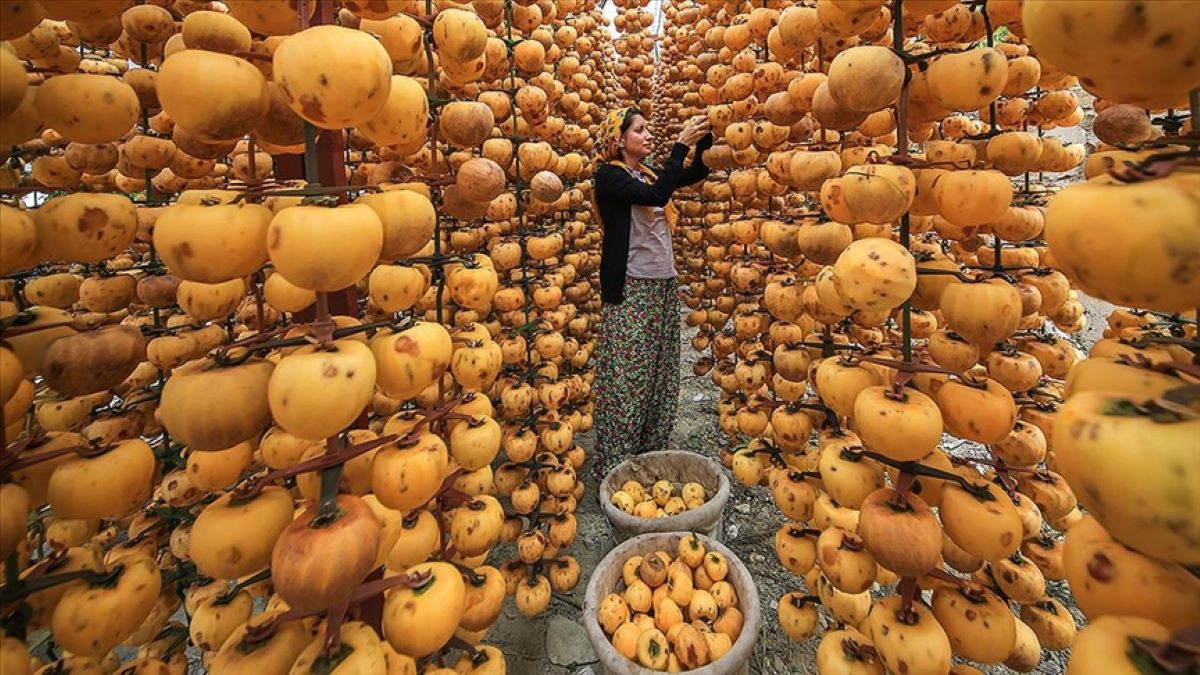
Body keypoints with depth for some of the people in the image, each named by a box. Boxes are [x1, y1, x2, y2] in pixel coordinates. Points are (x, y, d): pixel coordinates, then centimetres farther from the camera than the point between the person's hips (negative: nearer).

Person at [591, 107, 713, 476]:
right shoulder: (609, 175, -6)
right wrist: (681, 144, -17)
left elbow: (698, 172, 18)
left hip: (665, 286, 8)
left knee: (661, 375, 10)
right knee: (627, 380, -3)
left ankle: (651, 455, 24)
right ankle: (614, 466, 10)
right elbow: (657, 196, -21)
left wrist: (703, 138, 2)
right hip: (629, 290, -7)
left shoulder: (649, 173, 14)